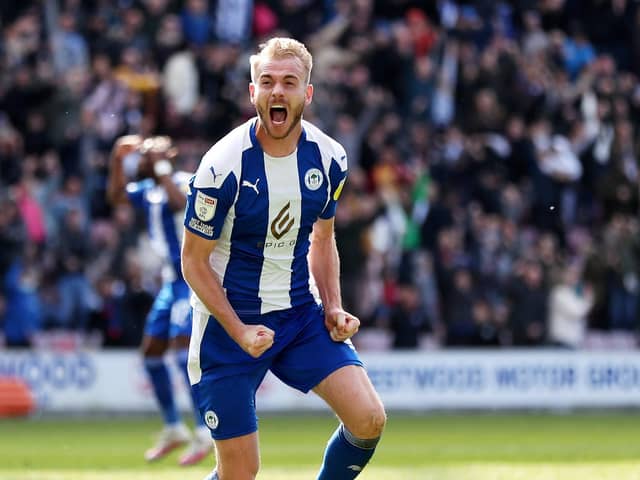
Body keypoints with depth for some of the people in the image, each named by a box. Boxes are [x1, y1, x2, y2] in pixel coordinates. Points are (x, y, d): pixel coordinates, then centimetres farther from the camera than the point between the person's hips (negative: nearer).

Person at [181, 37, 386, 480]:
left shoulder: (329, 158, -3)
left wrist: (333, 309, 0)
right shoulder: (223, 165, -19)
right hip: (229, 320, -4)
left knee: (369, 419, -13)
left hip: (301, 312, 5)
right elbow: (194, 260, -11)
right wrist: (239, 331, -20)